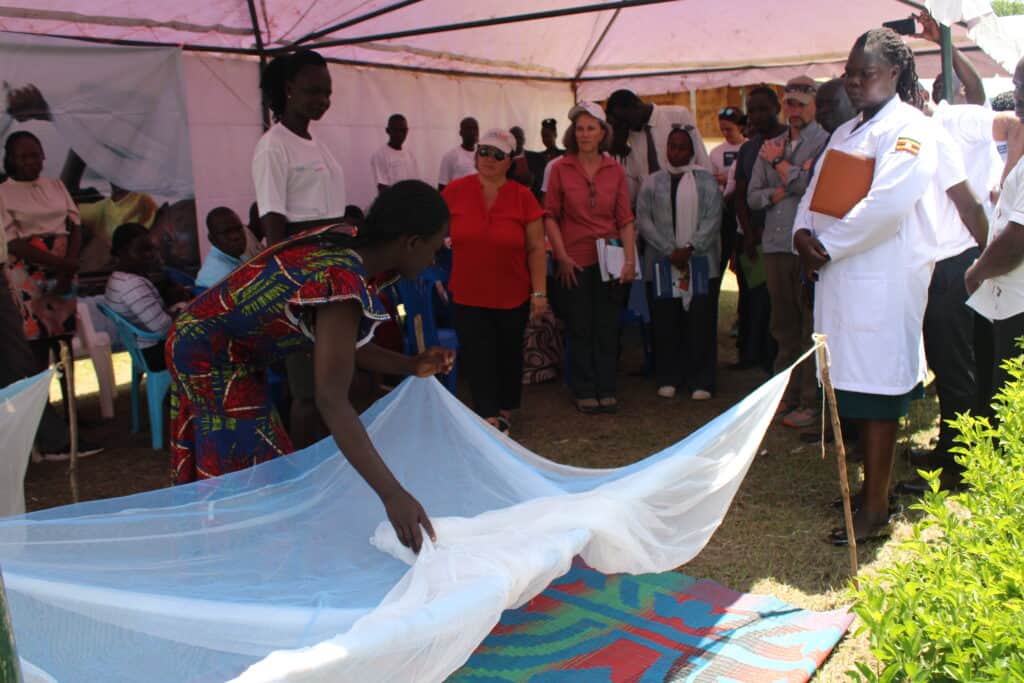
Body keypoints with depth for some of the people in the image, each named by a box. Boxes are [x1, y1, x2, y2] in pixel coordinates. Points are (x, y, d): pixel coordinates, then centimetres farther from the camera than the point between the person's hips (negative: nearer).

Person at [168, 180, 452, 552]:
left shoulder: (344, 242, -5)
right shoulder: (343, 281, -33)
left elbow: (340, 343, 3)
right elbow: (332, 400, -39)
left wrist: (411, 365, -7)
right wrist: (393, 495, -42)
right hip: (213, 358, -9)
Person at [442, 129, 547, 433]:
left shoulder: (522, 196, -5)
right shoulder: (455, 190, -4)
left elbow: (536, 248, -3)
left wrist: (539, 292, -7)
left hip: (513, 297, 1)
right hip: (468, 296, 0)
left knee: (508, 356, 16)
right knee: (478, 359, -5)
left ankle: (505, 411, 36)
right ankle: (490, 418, 1)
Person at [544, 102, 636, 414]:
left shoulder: (615, 170, 3)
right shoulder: (560, 168, -1)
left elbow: (625, 219, 3)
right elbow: (550, 215, -1)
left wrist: (630, 260, -3)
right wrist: (562, 256, -7)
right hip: (575, 261, -1)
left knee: (607, 328, 7)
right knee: (580, 329, 6)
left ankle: (606, 390, 19)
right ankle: (584, 392, 18)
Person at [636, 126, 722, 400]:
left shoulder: (706, 181, 8)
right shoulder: (653, 183, 10)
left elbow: (712, 219, -2)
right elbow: (643, 221, 1)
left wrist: (690, 248, -14)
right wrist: (670, 251, -10)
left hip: (700, 262, -1)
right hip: (662, 262, 1)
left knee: (700, 322, -1)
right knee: (665, 323, 2)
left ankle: (700, 381, 5)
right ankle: (668, 378, 12)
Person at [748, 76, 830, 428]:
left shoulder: (824, 142, -1)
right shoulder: (771, 146, 17)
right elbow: (753, 197, 12)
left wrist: (779, 164, -3)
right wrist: (780, 191, -7)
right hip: (775, 244, 6)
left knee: (811, 325, -3)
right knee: (783, 324, 12)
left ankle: (811, 401, 2)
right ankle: (789, 394, 22)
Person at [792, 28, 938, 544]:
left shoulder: (908, 128, -7)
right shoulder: (845, 133, 22)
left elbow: (888, 203, -20)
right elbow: (815, 191, 20)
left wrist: (827, 245, -12)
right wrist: (803, 234, -1)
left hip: (883, 277, -8)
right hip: (839, 273, 9)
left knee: (876, 390, -7)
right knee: (856, 386, 13)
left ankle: (875, 510, -1)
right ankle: (873, 486, 26)